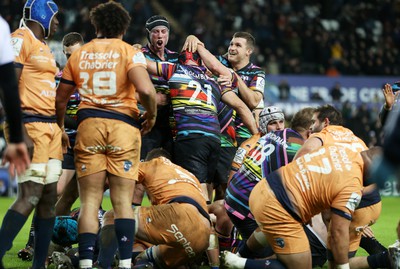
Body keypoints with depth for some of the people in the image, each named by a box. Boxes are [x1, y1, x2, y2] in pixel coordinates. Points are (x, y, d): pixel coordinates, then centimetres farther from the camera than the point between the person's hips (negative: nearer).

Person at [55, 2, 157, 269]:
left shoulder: (79, 55, 11)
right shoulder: (130, 53, 0)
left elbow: (61, 99, 15)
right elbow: (145, 90, -16)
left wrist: (60, 129, 31)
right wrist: (152, 115, 2)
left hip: (88, 125, 2)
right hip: (123, 126, -2)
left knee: (90, 200, 4)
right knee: (123, 201, 1)